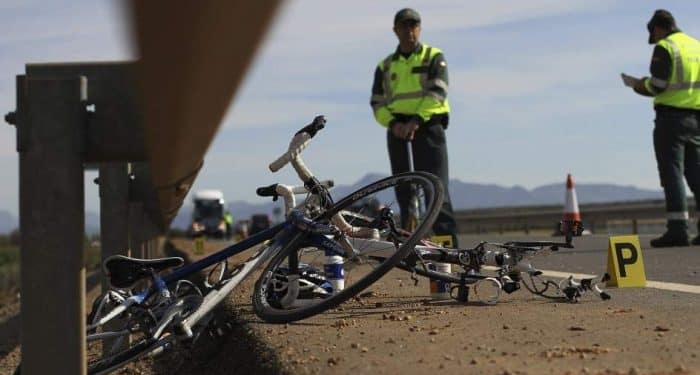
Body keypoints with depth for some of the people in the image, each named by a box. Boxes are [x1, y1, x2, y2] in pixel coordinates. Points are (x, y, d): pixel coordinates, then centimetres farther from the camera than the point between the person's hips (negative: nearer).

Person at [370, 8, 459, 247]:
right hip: (397, 131, 4)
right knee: (405, 190, 4)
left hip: (428, 127, -4)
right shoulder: (385, 66, 18)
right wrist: (393, 123, -10)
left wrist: (416, 120, -20)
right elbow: (377, 103, 10)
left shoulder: (434, 57, 8)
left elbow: (437, 92, -7)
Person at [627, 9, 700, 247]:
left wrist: (642, 86, 6)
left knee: (672, 172, -5)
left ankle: (678, 228, -10)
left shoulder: (665, 47, -7)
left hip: (671, 116, -7)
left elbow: (658, 84, -14)